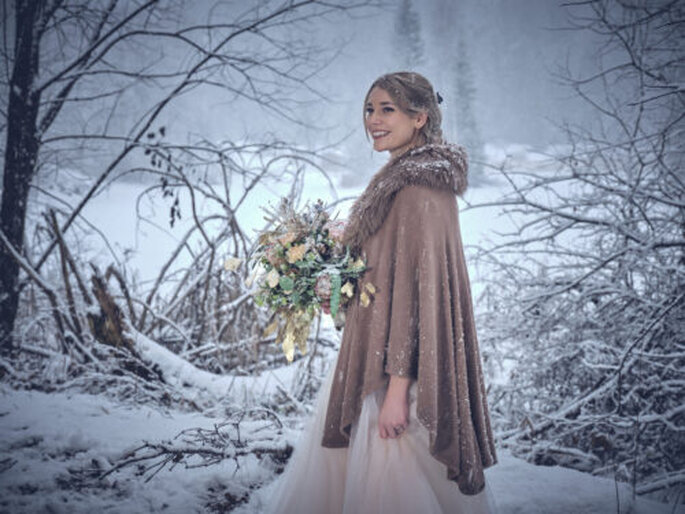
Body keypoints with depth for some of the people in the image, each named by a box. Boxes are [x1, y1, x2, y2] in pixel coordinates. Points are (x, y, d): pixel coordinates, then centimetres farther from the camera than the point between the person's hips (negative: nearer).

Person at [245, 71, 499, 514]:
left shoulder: (419, 191, -19)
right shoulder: (399, 179, 11)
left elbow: (420, 288, -23)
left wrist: (397, 389, -24)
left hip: (403, 366, -10)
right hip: (379, 356, 10)